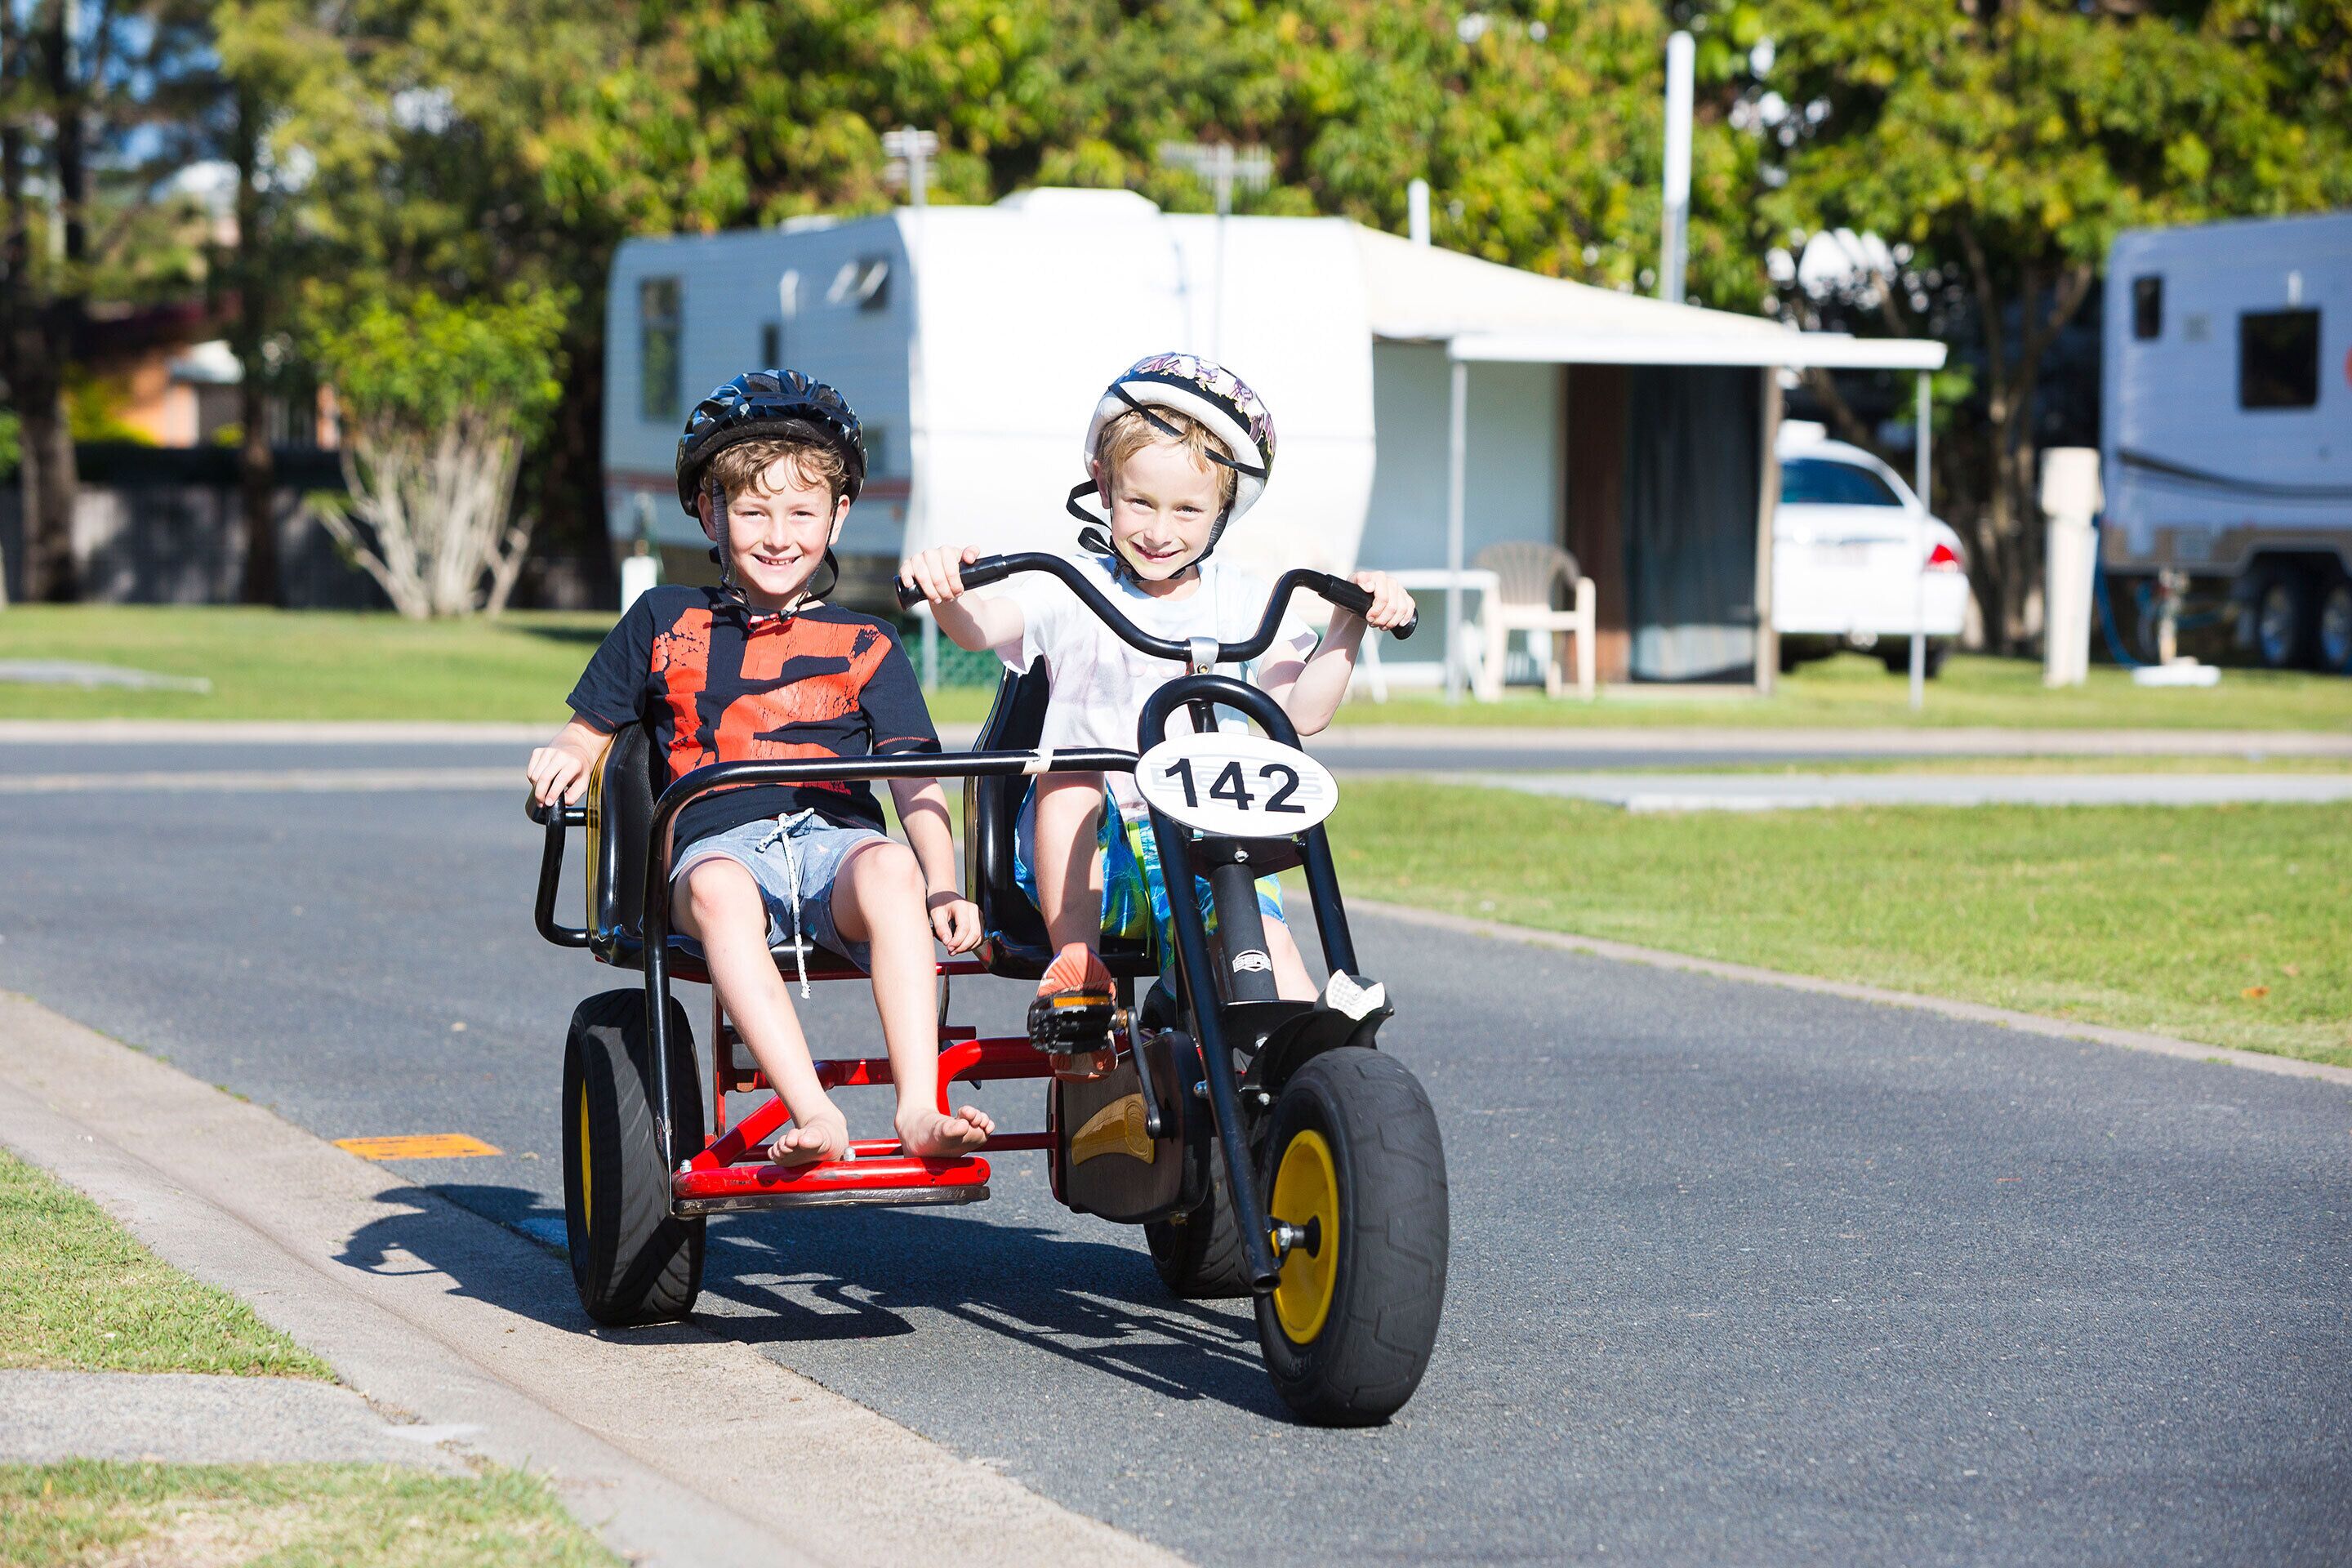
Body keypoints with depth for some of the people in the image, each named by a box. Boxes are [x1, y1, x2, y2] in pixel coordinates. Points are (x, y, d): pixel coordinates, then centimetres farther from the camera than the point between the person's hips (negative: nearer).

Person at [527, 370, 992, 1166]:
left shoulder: (865, 646, 19)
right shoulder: (665, 623, 22)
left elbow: (915, 783, 9)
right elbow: (591, 733, 27)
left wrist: (943, 890, -8)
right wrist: (566, 758, 0)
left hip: (836, 839, 0)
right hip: (719, 840, 0)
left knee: (889, 867, -37)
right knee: (718, 890, -39)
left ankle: (920, 1108, -41)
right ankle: (814, 1116, -48)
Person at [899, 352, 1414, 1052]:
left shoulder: (1239, 602, 10)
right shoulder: (1075, 592, 0)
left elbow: (1303, 709, 1)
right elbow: (982, 625, -18)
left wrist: (1349, 625, -13)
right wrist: (944, 592, -40)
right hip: (1086, 851, -1)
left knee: (1268, 950, -23)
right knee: (1069, 771, -33)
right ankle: (1075, 960, -25)